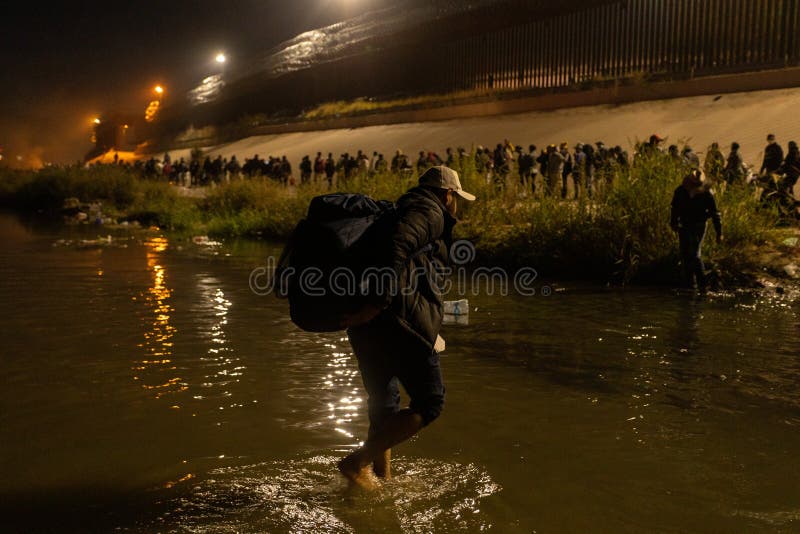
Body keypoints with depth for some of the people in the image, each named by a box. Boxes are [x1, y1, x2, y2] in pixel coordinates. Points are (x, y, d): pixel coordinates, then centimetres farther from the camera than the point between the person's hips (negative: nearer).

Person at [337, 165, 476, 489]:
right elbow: (397, 245, -21)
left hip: (365, 322, 9)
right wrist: (380, 302, -26)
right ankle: (357, 462, -4)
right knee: (429, 403, 1)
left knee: (384, 406, 19)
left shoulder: (403, 210, 28)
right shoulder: (430, 212, -1)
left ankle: (382, 477, 28)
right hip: (398, 319, -9)